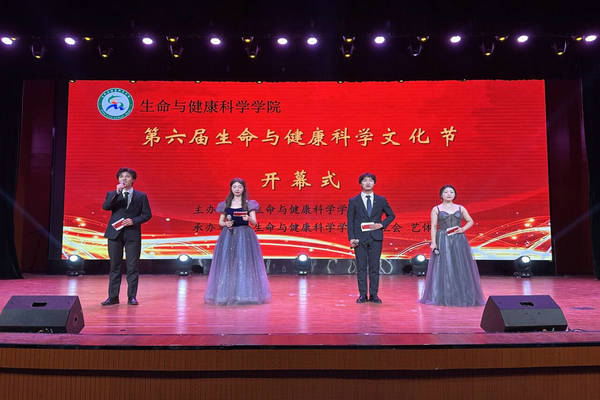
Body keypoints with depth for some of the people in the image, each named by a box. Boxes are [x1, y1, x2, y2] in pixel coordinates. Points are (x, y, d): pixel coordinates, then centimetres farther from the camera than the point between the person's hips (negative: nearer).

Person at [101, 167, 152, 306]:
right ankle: (113, 297, 13)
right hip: (115, 233, 1)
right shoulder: (112, 194, 9)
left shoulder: (141, 196, 7)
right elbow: (105, 207, -9)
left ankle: (132, 297, 8)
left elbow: (147, 214, 4)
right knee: (114, 266, 6)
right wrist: (117, 192, -18)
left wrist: (133, 221, -11)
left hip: (133, 234, -1)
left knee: (132, 267, 0)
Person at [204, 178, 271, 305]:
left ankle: (245, 294, 2)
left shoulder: (249, 204, 4)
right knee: (227, 263, -1)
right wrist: (226, 224, -9)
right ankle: (227, 294, 7)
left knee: (244, 263, -5)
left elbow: (254, 222, -3)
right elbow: (220, 222, 12)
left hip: (244, 236, -2)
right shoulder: (225, 204, 9)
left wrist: (248, 218, -24)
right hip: (228, 236, 2)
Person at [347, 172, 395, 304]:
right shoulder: (353, 201, 5)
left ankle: (373, 295, 12)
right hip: (359, 238, -1)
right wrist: (351, 238, -8)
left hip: (375, 238, 1)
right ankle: (362, 295, 11)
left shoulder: (381, 200, 8)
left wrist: (382, 225, -1)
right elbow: (350, 221, 2)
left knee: (374, 267, 3)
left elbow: (391, 215, 17)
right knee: (361, 267, 2)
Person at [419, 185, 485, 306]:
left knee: (461, 268, 1)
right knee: (443, 268, -3)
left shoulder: (461, 208, 10)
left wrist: (463, 229, -2)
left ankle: (462, 296, 10)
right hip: (442, 241, -2)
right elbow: (433, 227, -1)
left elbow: (470, 221, 18)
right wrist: (433, 242, -12)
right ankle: (443, 298, 3)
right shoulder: (436, 209, 4)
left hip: (459, 241, 2)